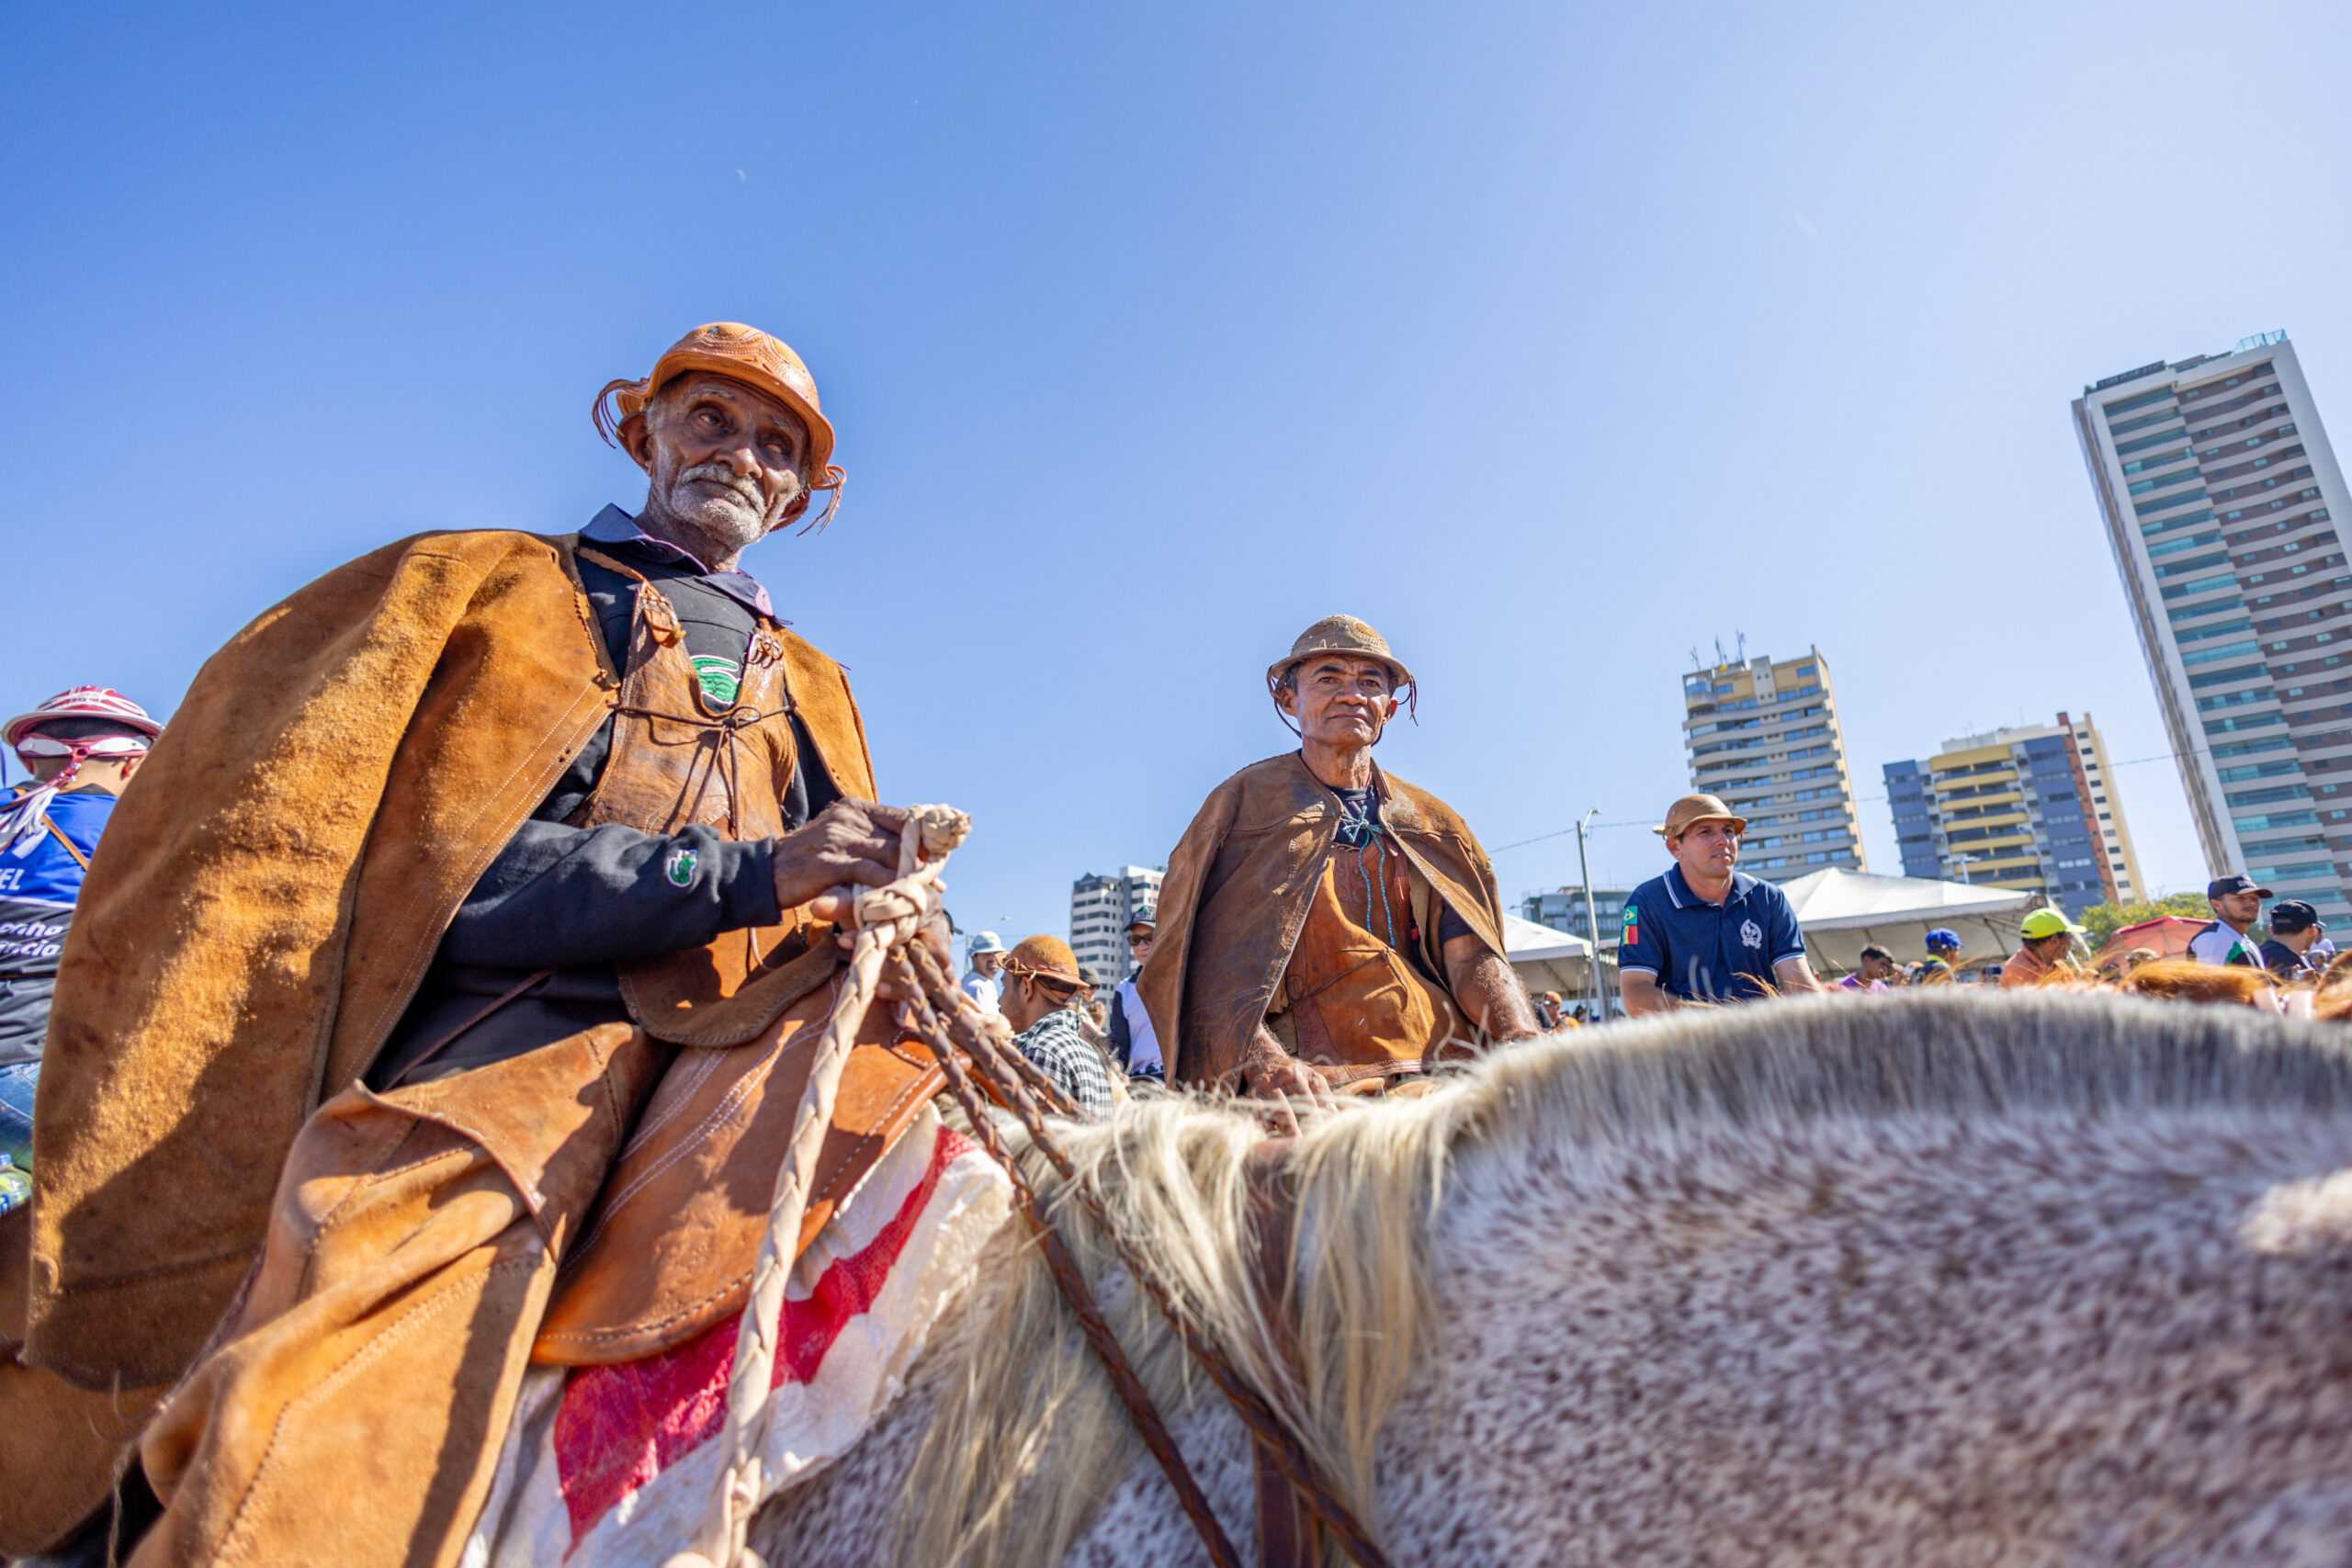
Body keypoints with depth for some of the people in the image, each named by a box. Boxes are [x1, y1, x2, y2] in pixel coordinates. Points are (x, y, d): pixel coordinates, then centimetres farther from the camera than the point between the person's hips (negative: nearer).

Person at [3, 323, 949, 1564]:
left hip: (731, 1041, 3)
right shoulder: (498, 590, 15)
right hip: (517, 1019, -3)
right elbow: (469, 869, -2)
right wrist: (750, 870, -13)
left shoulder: (808, 687, 26)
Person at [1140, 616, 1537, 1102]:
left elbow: (1473, 957, 7)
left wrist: (1523, 1043, -13)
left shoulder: (1432, 824, 18)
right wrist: (1260, 1059, -21)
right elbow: (1203, 962, -4)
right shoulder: (1243, 804, 6)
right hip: (1316, 1088, -5)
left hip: (1439, 1076, 6)